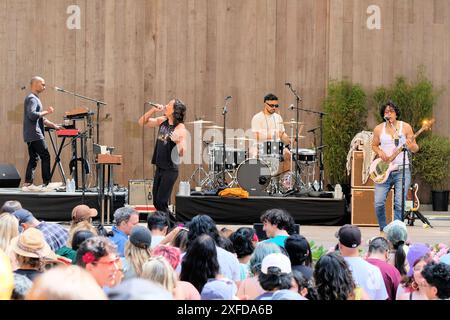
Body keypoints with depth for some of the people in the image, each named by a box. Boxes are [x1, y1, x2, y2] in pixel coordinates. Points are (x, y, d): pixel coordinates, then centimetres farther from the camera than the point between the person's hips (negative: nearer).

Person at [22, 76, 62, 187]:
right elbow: (32, 115, -25)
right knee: (45, 157, -8)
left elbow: (41, 119, 24)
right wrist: (46, 112, -16)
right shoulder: (32, 99, -11)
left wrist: (54, 126, 17)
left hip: (30, 136, 10)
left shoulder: (34, 98, 22)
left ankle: (28, 182, 6)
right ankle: (46, 182, -8)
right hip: (34, 135, -10)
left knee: (33, 158, 8)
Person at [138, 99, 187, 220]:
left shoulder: (180, 129, -17)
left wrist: (179, 141, -46)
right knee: (156, 202, 12)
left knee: (161, 202, -8)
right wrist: (153, 110, -1)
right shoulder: (162, 121, 5)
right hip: (159, 168, 8)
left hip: (170, 170, -8)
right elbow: (142, 122, 13)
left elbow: (181, 152, -25)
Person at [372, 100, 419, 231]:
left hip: (402, 171, -2)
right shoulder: (378, 129, 7)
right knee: (379, 204, -7)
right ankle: (383, 230, 13)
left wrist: (411, 146, -20)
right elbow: (374, 145, 20)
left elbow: (415, 149, 4)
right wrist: (379, 152, -2)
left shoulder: (405, 127, 1)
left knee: (399, 204, -10)